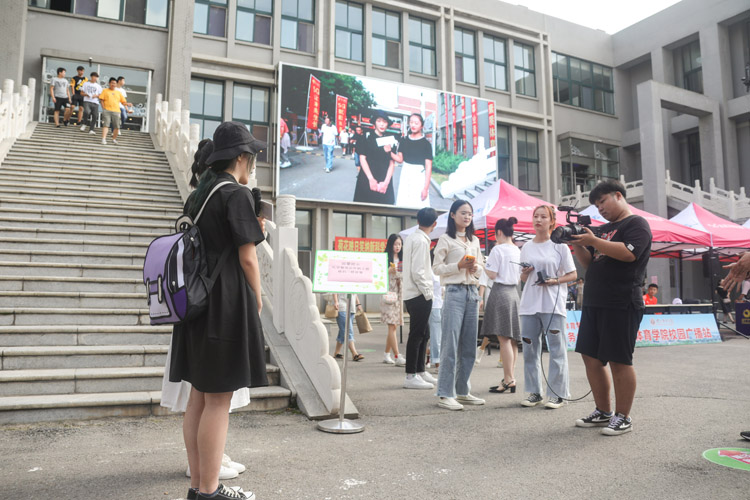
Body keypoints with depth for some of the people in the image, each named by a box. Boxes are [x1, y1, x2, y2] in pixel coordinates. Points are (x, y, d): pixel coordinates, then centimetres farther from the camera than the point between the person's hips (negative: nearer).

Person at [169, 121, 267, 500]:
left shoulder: (198, 194, 16)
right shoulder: (237, 194, -10)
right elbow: (247, 257, -14)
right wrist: (258, 299, -1)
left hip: (197, 299, 9)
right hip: (228, 303, -9)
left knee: (199, 396, 12)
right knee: (218, 401, -2)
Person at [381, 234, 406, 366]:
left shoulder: (401, 259, 18)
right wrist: (389, 270, -20)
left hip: (399, 294, 7)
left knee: (394, 325, 7)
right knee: (392, 326, -12)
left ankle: (386, 354, 18)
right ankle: (397, 357, -14)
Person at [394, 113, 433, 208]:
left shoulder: (426, 143, -3)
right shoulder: (404, 140, 10)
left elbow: (428, 167, -7)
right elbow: (400, 159, 9)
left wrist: (426, 188, -12)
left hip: (419, 176, -4)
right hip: (405, 175, 4)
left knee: (418, 207, -7)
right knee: (402, 205, 2)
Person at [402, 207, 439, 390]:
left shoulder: (411, 238, 15)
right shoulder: (421, 241, -15)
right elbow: (417, 272, -21)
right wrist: (428, 293, -14)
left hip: (412, 294, 10)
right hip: (419, 295, -10)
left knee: (424, 334, 16)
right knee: (416, 335, -4)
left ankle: (420, 372, 25)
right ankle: (411, 377, 3)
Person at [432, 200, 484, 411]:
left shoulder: (474, 241, 17)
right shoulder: (446, 239, 0)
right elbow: (436, 267, -4)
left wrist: (475, 268, -2)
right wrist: (459, 265, -15)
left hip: (472, 292, 6)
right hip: (454, 292, -6)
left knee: (469, 345, 8)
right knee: (451, 344, -8)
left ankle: (463, 391, 19)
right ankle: (445, 394, -3)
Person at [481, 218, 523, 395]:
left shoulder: (497, 249, -9)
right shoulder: (518, 251, 11)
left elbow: (492, 275, -11)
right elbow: (520, 276, 16)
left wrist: (484, 267, 6)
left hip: (501, 292, -7)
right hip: (514, 292, 8)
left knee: (504, 338, -7)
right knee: (512, 339, 9)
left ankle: (509, 379, -6)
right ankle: (510, 378, 14)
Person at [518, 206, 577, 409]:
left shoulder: (559, 246, 1)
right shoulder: (526, 247, 13)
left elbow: (573, 275, 1)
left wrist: (554, 281, -15)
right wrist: (525, 273, -3)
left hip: (553, 305, -4)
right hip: (530, 304, 4)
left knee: (556, 349, -3)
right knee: (530, 349, 6)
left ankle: (557, 394, 7)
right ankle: (533, 392, 17)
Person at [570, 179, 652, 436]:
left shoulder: (636, 223, -2)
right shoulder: (603, 229, 22)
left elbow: (628, 253, -19)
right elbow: (589, 262, 20)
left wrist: (593, 241, -17)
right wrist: (578, 244, 2)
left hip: (621, 305, -8)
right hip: (594, 302, 8)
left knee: (619, 361, -2)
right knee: (591, 357, 9)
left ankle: (623, 417, 11)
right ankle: (603, 412, 21)